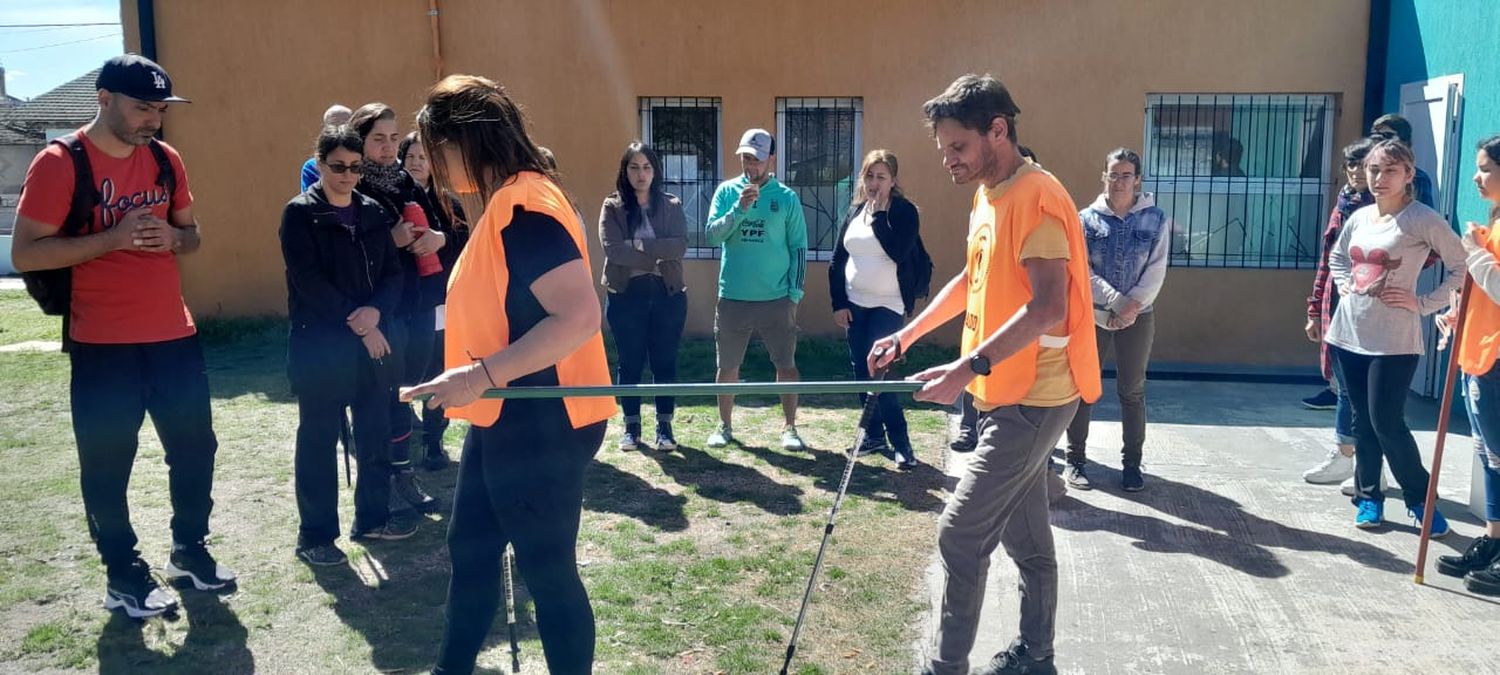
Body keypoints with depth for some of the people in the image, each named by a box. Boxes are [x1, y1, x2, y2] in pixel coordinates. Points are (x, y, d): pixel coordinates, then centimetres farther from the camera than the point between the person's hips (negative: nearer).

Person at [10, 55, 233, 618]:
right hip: (102, 346, -5)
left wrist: (171, 238, -9)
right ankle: (123, 575, 20)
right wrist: (115, 237, -23)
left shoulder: (165, 159, 5)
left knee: (194, 447, 12)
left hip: (174, 335, 5)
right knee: (107, 465, 5)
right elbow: (25, 253, -13)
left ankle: (189, 550, 30)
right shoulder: (60, 162, -11)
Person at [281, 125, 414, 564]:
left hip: (373, 338, 5)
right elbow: (309, 281, -13)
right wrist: (357, 323, -14)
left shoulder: (372, 213, 10)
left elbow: (393, 273, 7)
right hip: (320, 344, -5)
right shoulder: (300, 213, -4)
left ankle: (372, 518, 25)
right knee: (318, 440, 2)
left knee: (375, 434, 11)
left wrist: (376, 311, -13)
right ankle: (315, 535, 11)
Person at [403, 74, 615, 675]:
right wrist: (481, 379, 13)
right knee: (470, 548, 22)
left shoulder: (524, 206, -22)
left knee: (546, 569, 3)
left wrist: (483, 375, -30)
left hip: (542, 424, -11)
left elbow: (579, 318, -30)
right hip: (507, 419, 11)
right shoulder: (505, 202, 11)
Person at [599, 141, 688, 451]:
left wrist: (640, 244, -17)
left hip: (667, 293, 1)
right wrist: (658, 256, -12)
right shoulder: (612, 207, 2)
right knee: (630, 362, 6)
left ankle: (665, 426, 15)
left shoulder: (671, 205, 5)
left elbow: (681, 246, -9)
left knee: (665, 362, 6)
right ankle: (631, 426, 16)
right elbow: (612, 248, -13)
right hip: (626, 294, -1)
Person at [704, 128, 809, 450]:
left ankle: (790, 428, 17)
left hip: (776, 299, -1)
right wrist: (740, 208, -20)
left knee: (786, 365, 4)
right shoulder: (727, 191, 2)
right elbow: (713, 234, -7)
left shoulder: (787, 197, -1)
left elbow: (798, 248, 1)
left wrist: (795, 294, -4)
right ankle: (725, 425, 24)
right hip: (733, 298, 1)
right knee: (728, 366, 9)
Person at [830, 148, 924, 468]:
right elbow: (838, 260, 9)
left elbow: (898, 252, -23)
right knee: (861, 371, 7)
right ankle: (875, 434, 19)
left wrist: (879, 214, -19)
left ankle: (901, 443, -5)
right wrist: (838, 303, 3)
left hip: (888, 306, -5)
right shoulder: (854, 211, 8)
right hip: (854, 305, 6)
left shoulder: (904, 211, -7)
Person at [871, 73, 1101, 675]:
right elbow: (972, 282, 23)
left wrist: (967, 369, -31)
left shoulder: (1035, 197, -19)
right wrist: (907, 334, 16)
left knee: (961, 533, -8)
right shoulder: (988, 196, 11)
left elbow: (1048, 309, -27)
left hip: (1033, 399, -10)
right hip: (1008, 395, 10)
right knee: (1025, 535, 18)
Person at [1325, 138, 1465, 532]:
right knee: (1362, 420, 11)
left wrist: (1425, 304, -12)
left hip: (1393, 340, -6)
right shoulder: (1359, 218, 8)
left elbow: (1462, 267, -10)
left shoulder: (1422, 219, -10)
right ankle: (1368, 496, 23)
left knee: (1387, 422, -6)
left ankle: (1420, 499, 13)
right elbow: (1337, 258, 26)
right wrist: (1345, 287, 9)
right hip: (1350, 332, 6)